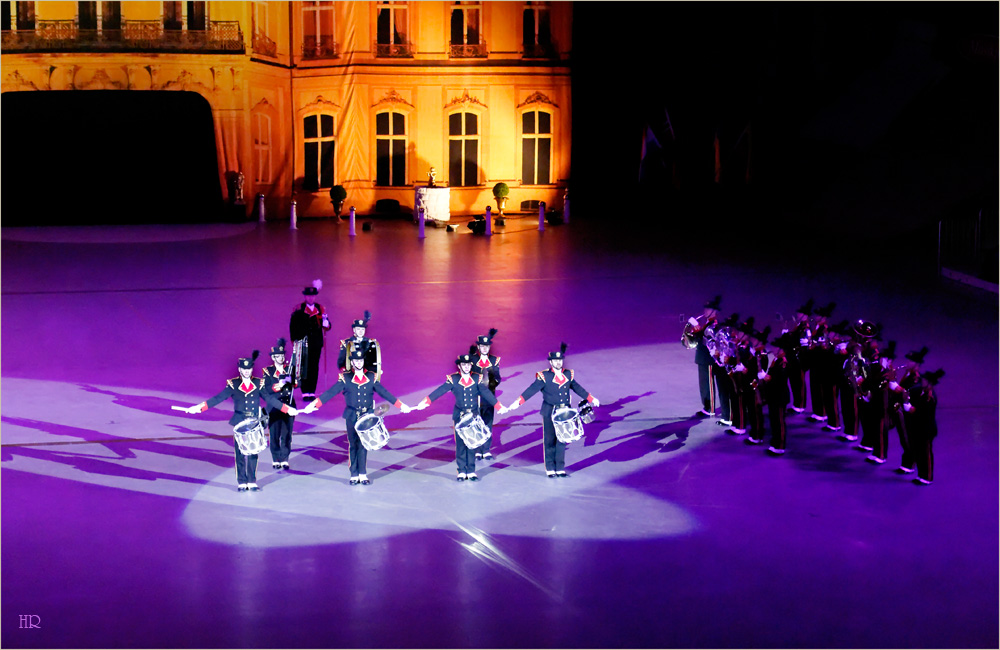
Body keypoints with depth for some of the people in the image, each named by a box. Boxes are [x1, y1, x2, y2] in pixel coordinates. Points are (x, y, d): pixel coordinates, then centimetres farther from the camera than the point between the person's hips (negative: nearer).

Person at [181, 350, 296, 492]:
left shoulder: (258, 383, 5)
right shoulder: (233, 384, -1)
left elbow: (270, 398, 12)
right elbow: (219, 398, -4)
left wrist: (287, 409, 11)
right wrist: (199, 407, -13)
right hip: (240, 424, -1)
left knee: (253, 453, 3)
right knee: (240, 453, 1)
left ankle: (252, 482, 11)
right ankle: (242, 482, 8)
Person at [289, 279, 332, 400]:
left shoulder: (320, 309, 9)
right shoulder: (298, 309, 0)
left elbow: (326, 325, 8)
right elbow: (292, 326, 0)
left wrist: (326, 324, -15)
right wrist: (295, 340, -7)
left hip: (316, 343, 3)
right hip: (303, 344, -3)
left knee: (314, 367, 4)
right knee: (304, 367, -2)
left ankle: (312, 392, 10)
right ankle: (305, 392, 2)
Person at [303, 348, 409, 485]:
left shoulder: (371, 377, 6)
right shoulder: (345, 378, 0)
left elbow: (384, 392, 8)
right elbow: (331, 392, -4)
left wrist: (400, 405, 5)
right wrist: (314, 404, -13)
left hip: (367, 417, 1)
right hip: (352, 417, -1)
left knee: (363, 445, 1)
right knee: (353, 445, 3)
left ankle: (363, 474, 8)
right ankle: (354, 475, 9)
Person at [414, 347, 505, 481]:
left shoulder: (477, 378, 2)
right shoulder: (453, 379, -3)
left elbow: (486, 393, -1)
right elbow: (439, 391, -9)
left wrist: (499, 406, -9)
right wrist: (425, 402, -17)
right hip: (459, 415, -1)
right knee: (460, 444, 1)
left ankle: (471, 471, 10)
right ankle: (462, 472, 8)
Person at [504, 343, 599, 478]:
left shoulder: (568, 374, 7)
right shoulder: (544, 376, -7)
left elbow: (577, 388, 20)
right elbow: (531, 390, -12)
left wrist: (591, 399, 28)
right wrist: (517, 403, -22)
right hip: (549, 413, -4)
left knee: (562, 441, 7)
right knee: (549, 441, 3)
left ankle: (560, 468, 15)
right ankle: (550, 469, 11)